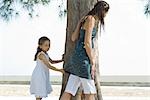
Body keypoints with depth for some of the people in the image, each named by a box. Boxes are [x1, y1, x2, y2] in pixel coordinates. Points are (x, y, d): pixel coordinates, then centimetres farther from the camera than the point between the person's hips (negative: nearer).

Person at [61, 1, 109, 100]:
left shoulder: (85, 19, 19)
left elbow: (73, 38, 16)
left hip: (76, 56, 9)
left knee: (69, 92, 3)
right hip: (83, 57, -9)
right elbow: (87, 42, -15)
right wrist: (93, 62, -13)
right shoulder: (91, 19, -9)